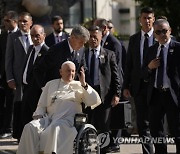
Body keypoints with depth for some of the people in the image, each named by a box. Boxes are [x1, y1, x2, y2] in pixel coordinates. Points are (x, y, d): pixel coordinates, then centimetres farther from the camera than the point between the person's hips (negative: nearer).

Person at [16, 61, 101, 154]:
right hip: (49, 118, 3)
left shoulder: (79, 86, 18)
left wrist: (84, 84, -2)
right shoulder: (51, 84, 27)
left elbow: (95, 102, 6)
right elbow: (41, 105, 26)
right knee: (30, 128, -27)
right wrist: (38, 115, 3)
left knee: (54, 128, -39)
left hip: (67, 119, -3)